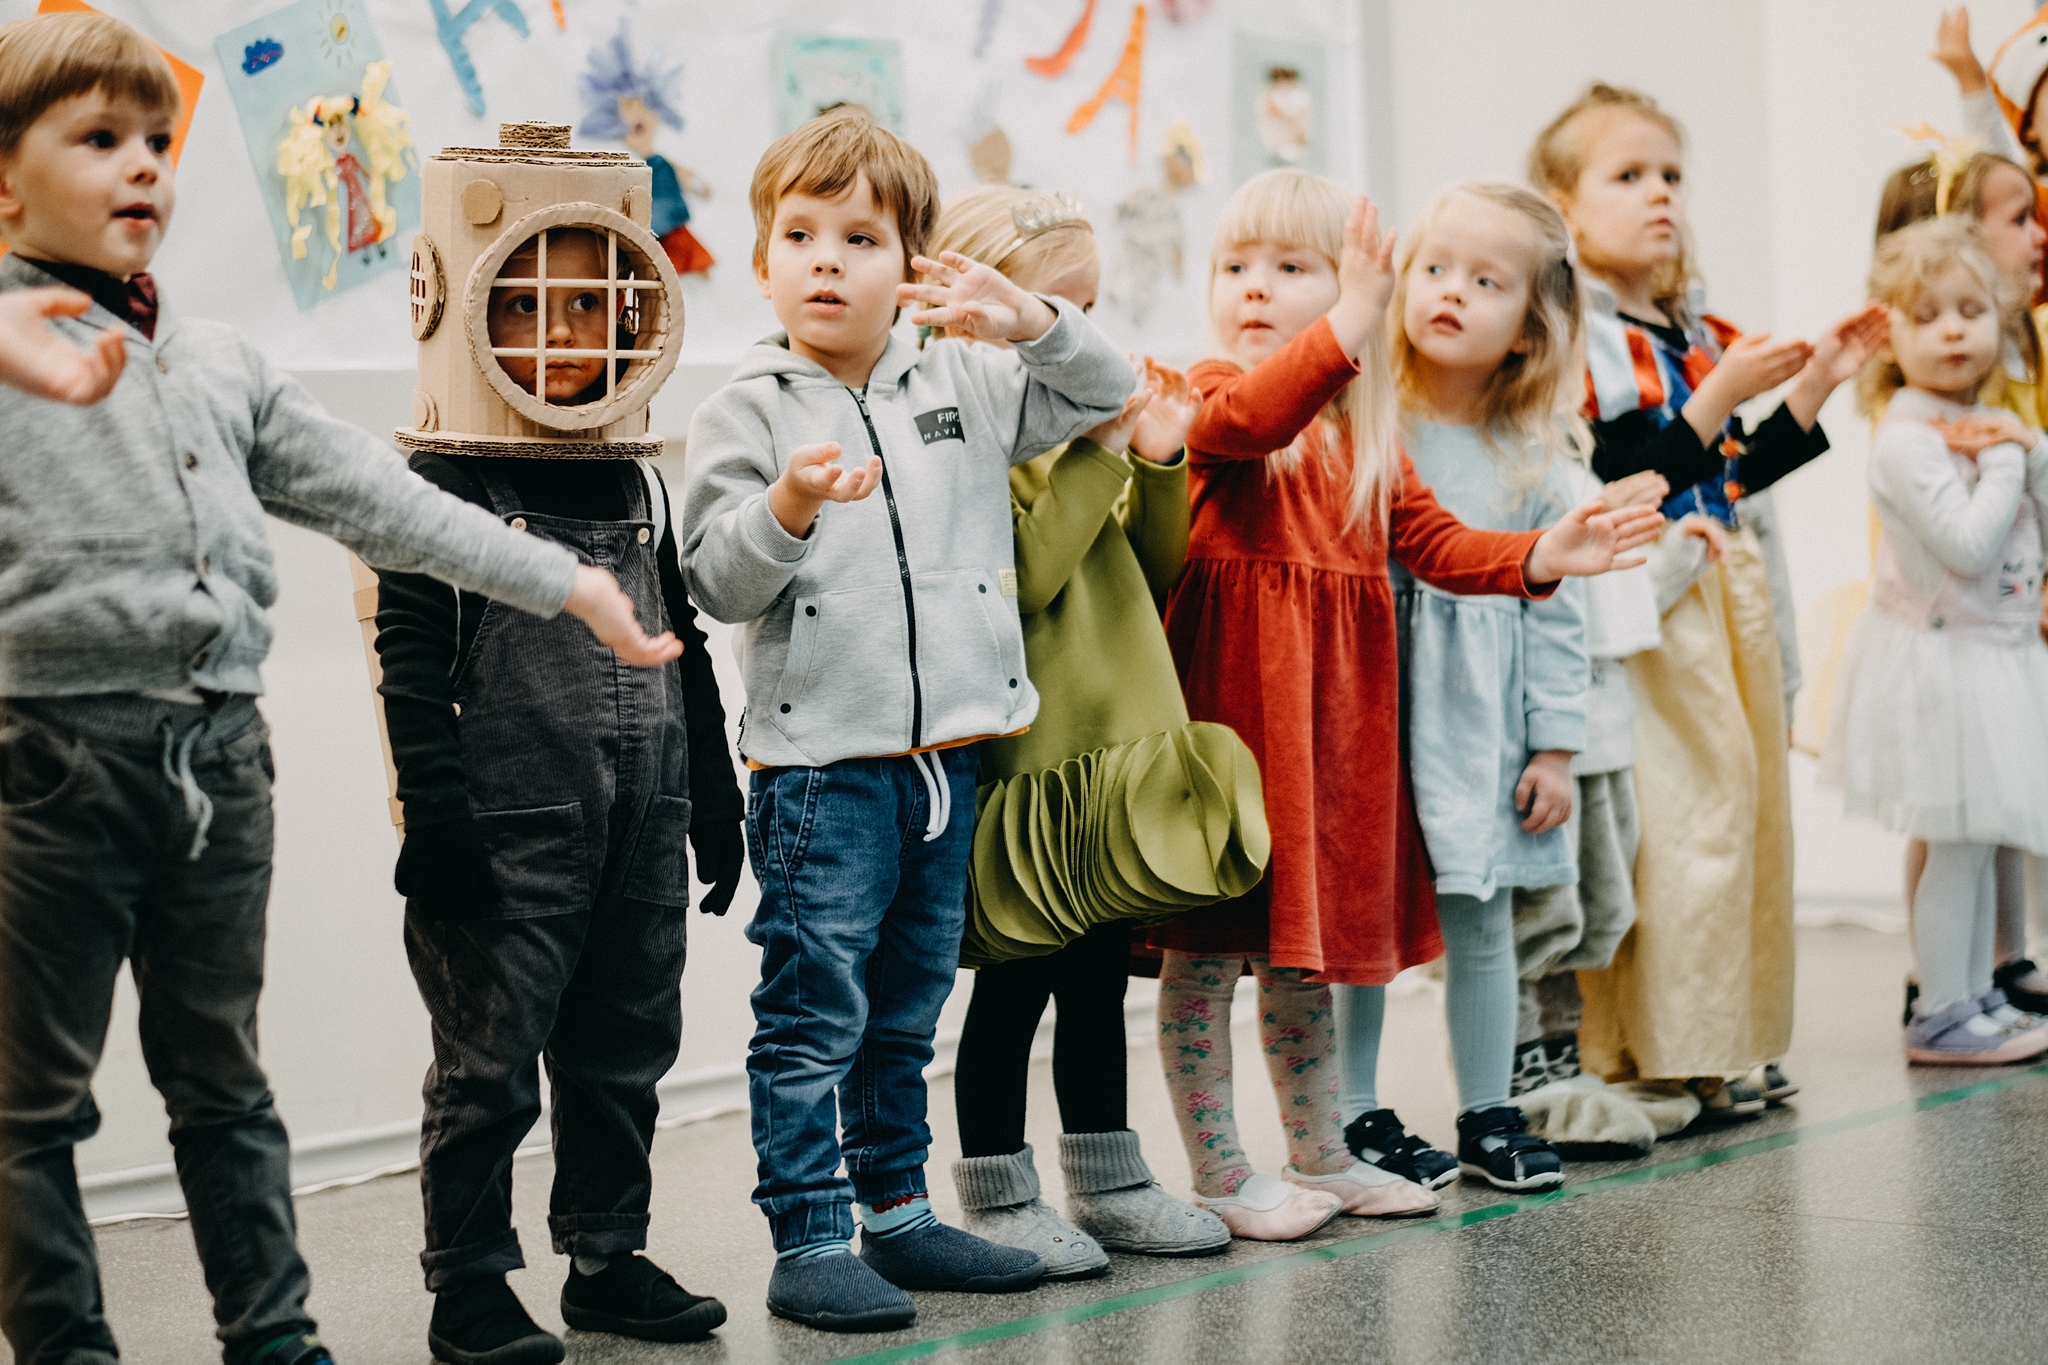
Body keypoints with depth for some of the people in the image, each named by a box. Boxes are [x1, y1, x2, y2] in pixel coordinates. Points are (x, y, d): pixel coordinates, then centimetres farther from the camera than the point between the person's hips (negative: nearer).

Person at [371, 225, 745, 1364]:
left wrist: (714, 799, 16)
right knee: (490, 1067, 0)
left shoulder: (639, 483, 12)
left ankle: (608, 1257, 26)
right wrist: (438, 818, -15)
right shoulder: (446, 487, -5)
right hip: (511, 832, -6)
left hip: (642, 828, 6)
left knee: (626, 1051, 13)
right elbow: (412, 666, -9)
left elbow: (687, 650, 18)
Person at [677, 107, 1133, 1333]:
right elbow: (718, 583, -7)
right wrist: (787, 507, -25)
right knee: (816, 1013, -2)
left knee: (909, 1007, 16)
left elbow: (1108, 393, 11)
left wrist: (1028, 320, -6)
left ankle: (896, 1211, 27)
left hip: (948, 752, 5)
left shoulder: (965, 386, 9)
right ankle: (809, 1242, 6)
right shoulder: (749, 413, -3)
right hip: (820, 760, -5)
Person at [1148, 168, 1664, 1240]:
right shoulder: (1213, 394, -8)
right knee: (1204, 943, -1)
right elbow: (1246, 419, -31)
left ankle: (1320, 1151, 29)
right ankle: (1219, 1172, 10)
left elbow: (1430, 541, 10)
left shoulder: (1367, 436, 13)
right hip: (1226, 696, -6)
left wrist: (1541, 555, -7)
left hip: (1334, 706, 6)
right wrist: (1350, 325, -45)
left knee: (1307, 939, 17)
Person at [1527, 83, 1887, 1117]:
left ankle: (1734, 1047, 21)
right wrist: (1723, 395, -23)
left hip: (1733, 600, 9)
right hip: (1650, 609, -9)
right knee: (1686, 822, -11)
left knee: (1751, 809, 11)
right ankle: (1670, 1059, -1)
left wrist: (1814, 386, 14)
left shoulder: (1700, 335, 16)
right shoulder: (1569, 338, -10)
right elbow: (1614, 485, -20)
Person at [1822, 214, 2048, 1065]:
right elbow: (1969, 545, -25)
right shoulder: (1906, 442, -16)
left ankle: (1977, 1001, 23)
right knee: (1958, 845, -4)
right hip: (1939, 659, -8)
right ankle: (1941, 1017, 5)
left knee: (1978, 842, 14)